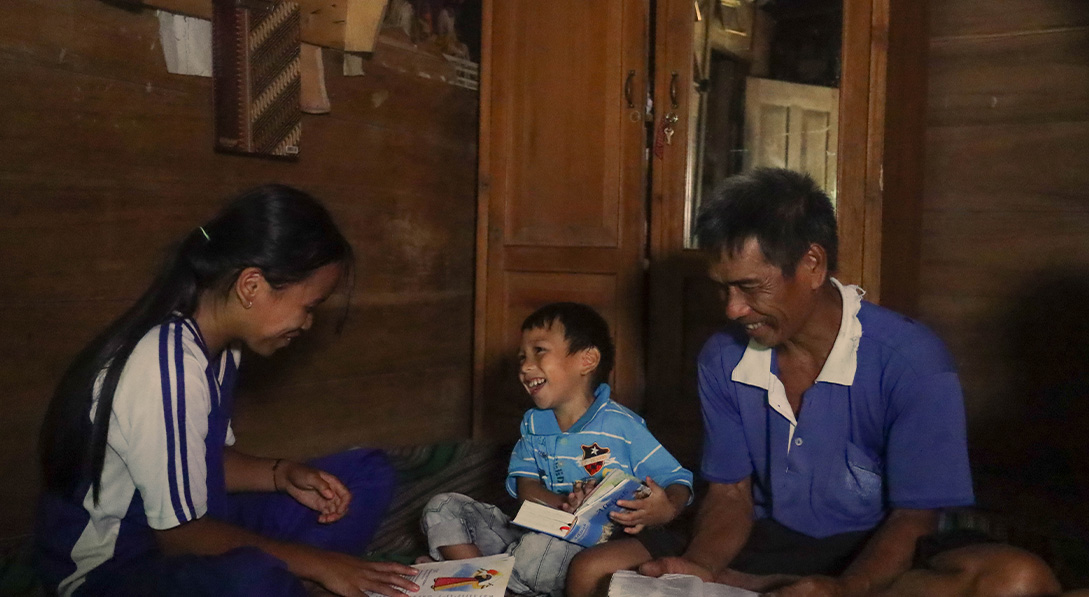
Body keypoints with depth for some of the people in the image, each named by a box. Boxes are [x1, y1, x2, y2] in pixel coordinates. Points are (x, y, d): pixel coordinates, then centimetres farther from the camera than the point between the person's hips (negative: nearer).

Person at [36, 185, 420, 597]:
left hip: (184, 525, 9)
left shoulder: (215, 342, 1)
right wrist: (315, 562, -16)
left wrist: (283, 475, -7)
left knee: (368, 474, 3)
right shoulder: (168, 366, -27)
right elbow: (180, 536, -21)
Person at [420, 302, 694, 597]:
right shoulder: (533, 423, 10)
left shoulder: (623, 427, -8)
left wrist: (668, 508, -32)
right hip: (546, 533, 5)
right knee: (442, 508, -5)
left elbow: (677, 480, -6)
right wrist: (563, 504, -22)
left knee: (537, 548, -40)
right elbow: (525, 484, 1)